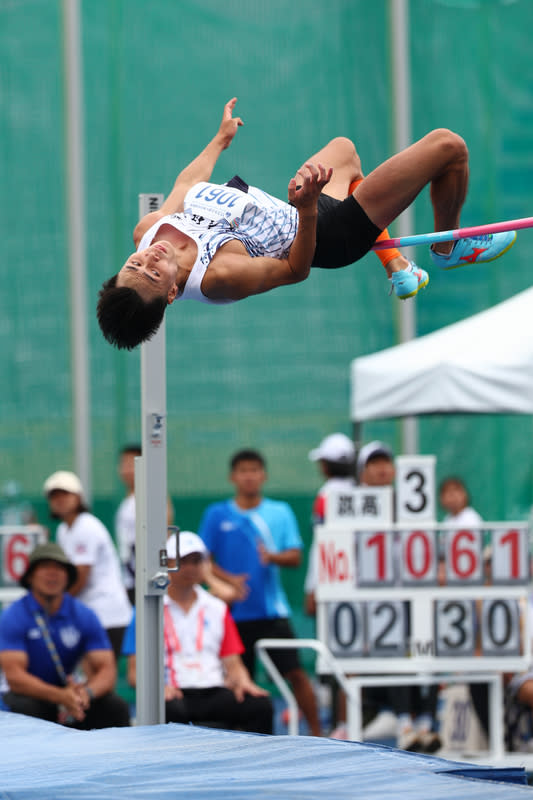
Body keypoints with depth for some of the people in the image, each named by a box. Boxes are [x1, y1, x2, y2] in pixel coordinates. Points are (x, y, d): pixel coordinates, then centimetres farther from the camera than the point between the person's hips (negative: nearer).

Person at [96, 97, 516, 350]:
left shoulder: (147, 230, -20)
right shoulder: (218, 276, -40)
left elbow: (185, 185, 2)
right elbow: (295, 269, -25)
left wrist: (221, 138, 18)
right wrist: (308, 209, -44)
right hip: (330, 233, -8)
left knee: (344, 147, 37)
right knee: (448, 146, -6)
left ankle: (397, 269, 40)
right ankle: (448, 249, 27)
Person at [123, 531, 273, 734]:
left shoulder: (218, 609, 21)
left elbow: (233, 664, 19)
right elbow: (135, 671, 3)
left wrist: (241, 681, -5)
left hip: (214, 693, 3)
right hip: (174, 694, -3)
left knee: (260, 705, -28)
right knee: (170, 709, -41)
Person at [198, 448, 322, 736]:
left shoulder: (280, 512, 7)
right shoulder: (217, 515, 5)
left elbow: (295, 556, 2)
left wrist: (274, 557, -19)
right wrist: (228, 579, -14)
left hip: (272, 611, 0)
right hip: (234, 612, 0)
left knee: (296, 673, -8)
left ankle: (316, 733, -2)